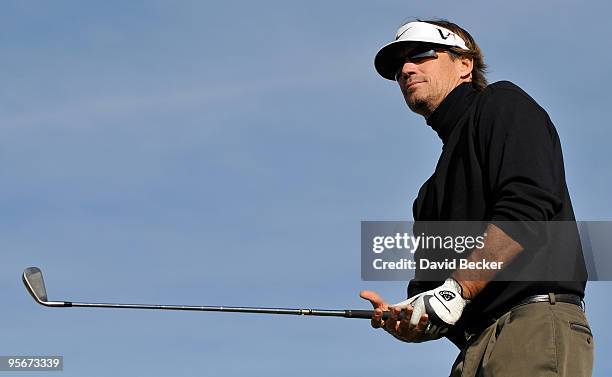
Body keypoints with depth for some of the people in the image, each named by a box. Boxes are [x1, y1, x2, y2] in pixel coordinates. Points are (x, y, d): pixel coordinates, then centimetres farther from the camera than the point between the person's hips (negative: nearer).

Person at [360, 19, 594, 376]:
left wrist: (455, 289, -14)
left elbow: (528, 205, -9)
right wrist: (408, 321, -1)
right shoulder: (431, 193, 30)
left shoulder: (501, 103, 8)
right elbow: (428, 285, 23)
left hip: (538, 324, -8)